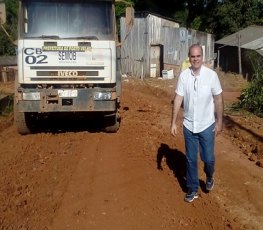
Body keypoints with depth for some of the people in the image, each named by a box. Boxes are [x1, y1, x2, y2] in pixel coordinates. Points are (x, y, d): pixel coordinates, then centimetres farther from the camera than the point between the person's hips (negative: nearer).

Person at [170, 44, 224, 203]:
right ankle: (193, 189, 27)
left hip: (207, 125, -2)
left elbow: (218, 100, -4)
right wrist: (173, 122, -4)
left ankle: (209, 176, 39)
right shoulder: (184, 75, -6)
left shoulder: (211, 75, -11)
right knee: (191, 160, 11)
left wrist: (220, 122, -3)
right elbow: (178, 99, -3)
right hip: (189, 125, 2)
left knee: (208, 158, 6)